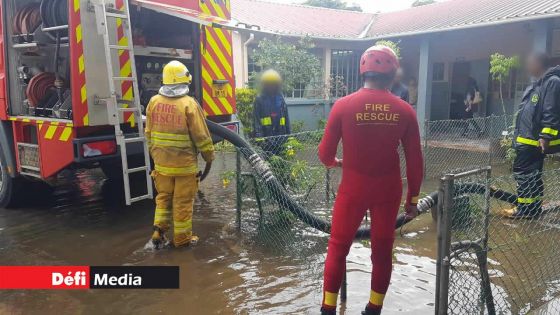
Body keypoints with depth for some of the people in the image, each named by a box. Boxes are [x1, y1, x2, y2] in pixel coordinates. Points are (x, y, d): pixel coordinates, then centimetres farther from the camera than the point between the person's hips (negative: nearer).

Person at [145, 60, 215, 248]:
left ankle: (159, 232, 16)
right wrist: (209, 156, 2)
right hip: (185, 164, -4)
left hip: (161, 162, 5)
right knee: (183, 201, 7)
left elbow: (149, 133, 9)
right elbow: (201, 136, -12)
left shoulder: (154, 102, 0)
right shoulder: (189, 104, -16)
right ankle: (182, 237, 18)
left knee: (163, 197, 20)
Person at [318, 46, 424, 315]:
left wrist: (334, 162, 18)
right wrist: (413, 197, 11)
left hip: (353, 188, -1)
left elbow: (325, 153, -6)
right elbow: (415, 161, -1)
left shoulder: (343, 105, -10)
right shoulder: (404, 110, -5)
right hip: (389, 190, 2)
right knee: (382, 248, 17)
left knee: (338, 246, 14)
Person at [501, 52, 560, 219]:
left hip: (534, 140, -10)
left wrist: (545, 136, -26)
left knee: (524, 173, -4)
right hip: (528, 139, 10)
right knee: (531, 174, 15)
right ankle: (533, 208, 24)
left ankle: (525, 209, 4)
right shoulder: (538, 83, 18)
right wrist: (518, 134, 23)